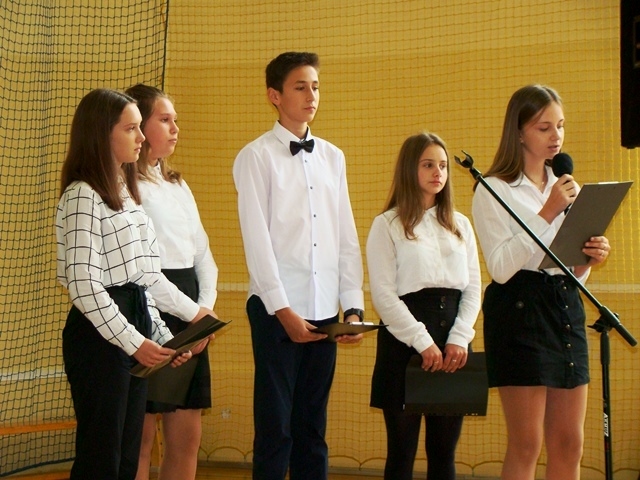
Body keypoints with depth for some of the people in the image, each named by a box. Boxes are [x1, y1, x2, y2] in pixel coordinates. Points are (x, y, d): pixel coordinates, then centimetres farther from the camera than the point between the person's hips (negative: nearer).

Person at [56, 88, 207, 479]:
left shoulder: (125, 191, 17)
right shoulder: (82, 196, -11)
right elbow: (84, 285, -18)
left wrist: (161, 335, 11)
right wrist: (133, 341, -18)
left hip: (134, 327, 9)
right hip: (100, 335, -9)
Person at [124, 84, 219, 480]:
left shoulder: (178, 186, 19)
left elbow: (203, 253, 16)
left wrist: (206, 307, 0)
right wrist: (190, 312, -14)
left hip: (189, 319, 8)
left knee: (188, 435, 7)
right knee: (140, 437, -4)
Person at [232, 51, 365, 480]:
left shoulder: (333, 157, 13)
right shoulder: (257, 157, -3)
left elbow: (347, 237, 11)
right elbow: (257, 239, -8)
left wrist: (354, 305, 3)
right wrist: (283, 309, -13)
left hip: (324, 310, 5)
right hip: (277, 310, -5)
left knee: (313, 427, 10)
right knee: (276, 427, 0)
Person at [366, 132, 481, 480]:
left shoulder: (461, 225, 15)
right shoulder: (387, 225, 1)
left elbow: (473, 288, 10)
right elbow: (383, 294, -6)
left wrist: (459, 339, -5)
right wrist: (423, 342, -13)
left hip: (452, 343, 4)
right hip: (405, 342, -4)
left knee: (444, 450, 7)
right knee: (402, 449, 0)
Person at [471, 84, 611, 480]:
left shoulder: (565, 187, 17)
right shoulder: (495, 190, -3)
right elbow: (501, 268, -15)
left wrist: (590, 258, -2)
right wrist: (547, 213, -16)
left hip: (567, 309, 6)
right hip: (520, 310, -6)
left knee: (569, 444, 6)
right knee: (526, 445, -4)